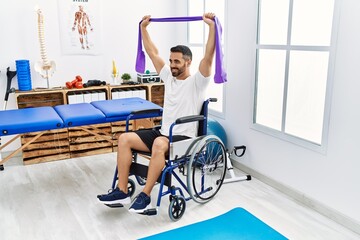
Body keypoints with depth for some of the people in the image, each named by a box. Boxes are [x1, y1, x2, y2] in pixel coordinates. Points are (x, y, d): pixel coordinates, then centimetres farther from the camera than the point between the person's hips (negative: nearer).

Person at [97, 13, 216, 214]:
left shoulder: (197, 82, -7)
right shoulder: (169, 76, 11)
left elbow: (208, 56, -23)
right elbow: (153, 52, 16)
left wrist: (212, 26, -29)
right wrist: (144, 28, 17)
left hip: (184, 137, -7)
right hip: (163, 132, 7)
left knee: (159, 144, -40)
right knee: (125, 139, -11)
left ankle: (145, 196, -27)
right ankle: (122, 191, -9)